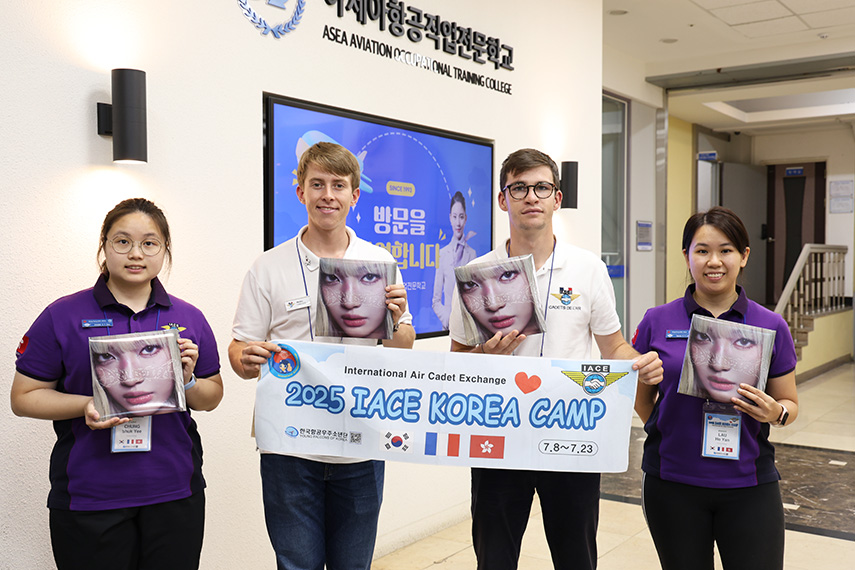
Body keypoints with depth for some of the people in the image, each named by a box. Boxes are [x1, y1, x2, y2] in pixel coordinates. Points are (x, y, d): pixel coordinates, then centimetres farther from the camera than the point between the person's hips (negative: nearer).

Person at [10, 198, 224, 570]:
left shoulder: (188, 318, 7)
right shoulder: (63, 316, -1)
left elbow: (212, 398, 11)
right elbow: (24, 398, -1)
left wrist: (187, 382, -10)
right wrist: (86, 406, -17)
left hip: (174, 493, 2)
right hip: (88, 497, -2)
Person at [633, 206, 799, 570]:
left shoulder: (771, 327, 1)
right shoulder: (657, 322, 0)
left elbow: (789, 404, 7)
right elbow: (642, 398, 9)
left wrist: (775, 412, -13)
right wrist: (670, 434, -2)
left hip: (748, 483, 0)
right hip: (672, 482, 0)